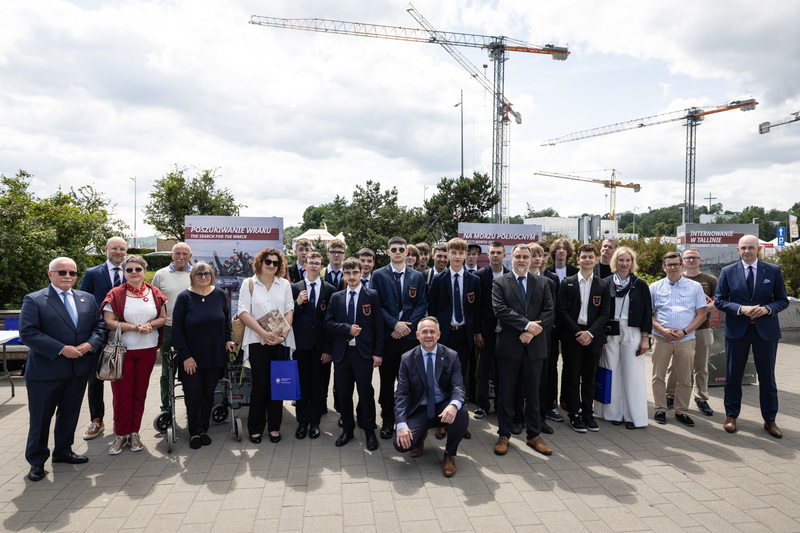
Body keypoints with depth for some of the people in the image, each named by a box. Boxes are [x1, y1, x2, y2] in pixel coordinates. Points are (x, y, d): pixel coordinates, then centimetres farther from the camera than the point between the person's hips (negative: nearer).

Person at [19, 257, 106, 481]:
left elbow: (99, 325, 8)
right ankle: (37, 461, 24)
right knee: (40, 418, 7)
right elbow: (28, 333, -14)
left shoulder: (87, 299, 9)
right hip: (45, 371, -4)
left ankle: (63, 451, 35)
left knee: (70, 414, 17)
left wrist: (90, 344, -12)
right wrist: (61, 349, -20)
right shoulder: (34, 300, -6)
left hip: (79, 369, 5)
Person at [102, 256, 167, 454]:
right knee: (122, 392, 1)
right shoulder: (115, 294, -2)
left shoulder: (154, 293, 6)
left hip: (147, 350, 2)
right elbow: (109, 322, -8)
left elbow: (163, 318, 8)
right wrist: (134, 327, -18)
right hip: (122, 349, -2)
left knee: (140, 392, 9)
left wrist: (150, 324, -11)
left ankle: (134, 433, 21)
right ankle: (121, 434, 16)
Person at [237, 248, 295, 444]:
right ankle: (256, 428, 16)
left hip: (281, 341, 2)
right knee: (259, 385, 1)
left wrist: (283, 334, -8)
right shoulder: (249, 284, 3)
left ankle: (274, 427, 18)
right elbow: (243, 312, -5)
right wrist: (264, 333, -14)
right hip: (257, 340, -2)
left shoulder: (284, 284, 10)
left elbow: (289, 310, 6)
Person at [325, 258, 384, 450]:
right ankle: (347, 428, 29)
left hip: (363, 352, -3)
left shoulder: (372, 296, 0)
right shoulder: (336, 297, 10)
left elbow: (378, 325, -2)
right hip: (341, 352, 3)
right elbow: (328, 322, 4)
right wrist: (347, 328, -12)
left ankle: (370, 432, 19)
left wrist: (378, 352, -7)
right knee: (343, 392, 10)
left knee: (366, 393, 1)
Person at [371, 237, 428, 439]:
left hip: (409, 334, 1)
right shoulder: (379, 275, 4)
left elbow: (422, 305, 4)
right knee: (386, 381, 7)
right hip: (387, 335, -1)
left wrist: (408, 326, -9)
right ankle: (387, 421, 20)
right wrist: (395, 324, -13)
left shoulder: (417, 276, 9)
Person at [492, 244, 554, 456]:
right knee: (506, 393, 6)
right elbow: (500, 310, -11)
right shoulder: (499, 283, 2)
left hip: (535, 346, 2)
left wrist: (531, 332, -13)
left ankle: (533, 436, 25)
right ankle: (504, 435, 19)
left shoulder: (542, 283, 10)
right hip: (509, 345, -2)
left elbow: (549, 311, 1)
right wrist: (527, 324, -19)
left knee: (533, 393, 12)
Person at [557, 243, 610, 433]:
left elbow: (605, 313, 1)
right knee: (572, 377, 3)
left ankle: (588, 414, 21)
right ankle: (574, 415, 14)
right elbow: (562, 311, -3)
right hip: (572, 336, -1)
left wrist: (590, 333, -11)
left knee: (590, 378, 10)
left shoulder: (603, 285, 7)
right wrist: (577, 332, -11)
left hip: (593, 337, 2)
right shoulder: (567, 283, 2)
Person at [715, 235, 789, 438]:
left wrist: (766, 309, -16)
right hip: (737, 330, 0)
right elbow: (720, 301, 0)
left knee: (767, 377, 9)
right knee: (733, 375, 7)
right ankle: (731, 416, 21)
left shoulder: (773, 271, 2)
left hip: (766, 330, 0)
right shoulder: (728, 272, 1)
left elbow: (783, 300, 3)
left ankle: (769, 420, 23)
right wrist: (741, 309, -17)